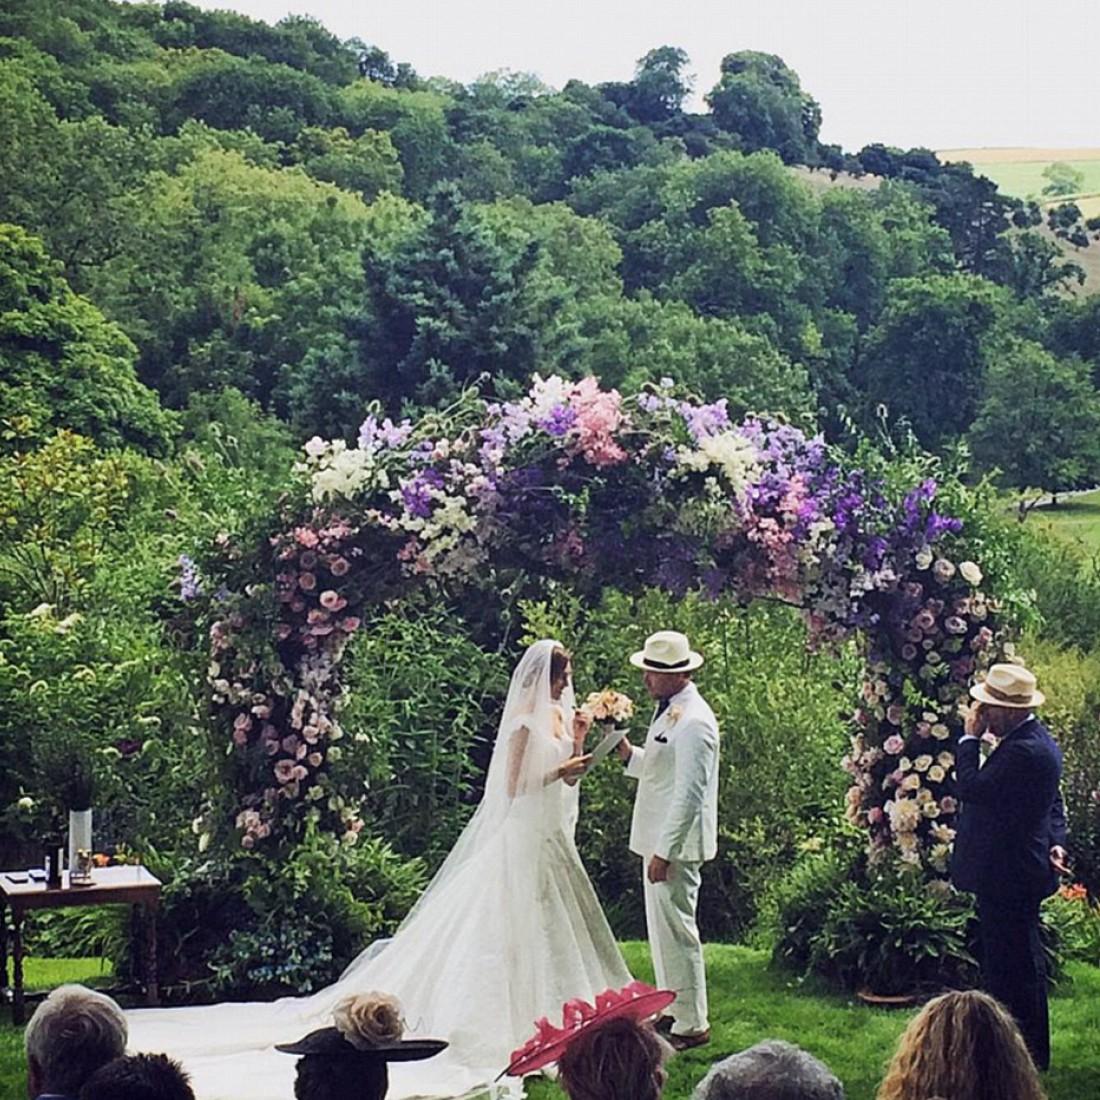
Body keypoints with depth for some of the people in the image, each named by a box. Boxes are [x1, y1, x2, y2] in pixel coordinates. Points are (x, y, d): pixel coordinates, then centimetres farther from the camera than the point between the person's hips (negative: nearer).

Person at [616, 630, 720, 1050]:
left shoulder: (693, 722, -21)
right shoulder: (669, 711, 11)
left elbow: (690, 793, -24)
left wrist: (664, 852, -24)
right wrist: (629, 754, 3)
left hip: (676, 843, -11)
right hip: (659, 840, 11)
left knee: (676, 929, -5)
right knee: (662, 928, 19)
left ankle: (692, 1025, 3)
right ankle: (672, 1010, 30)